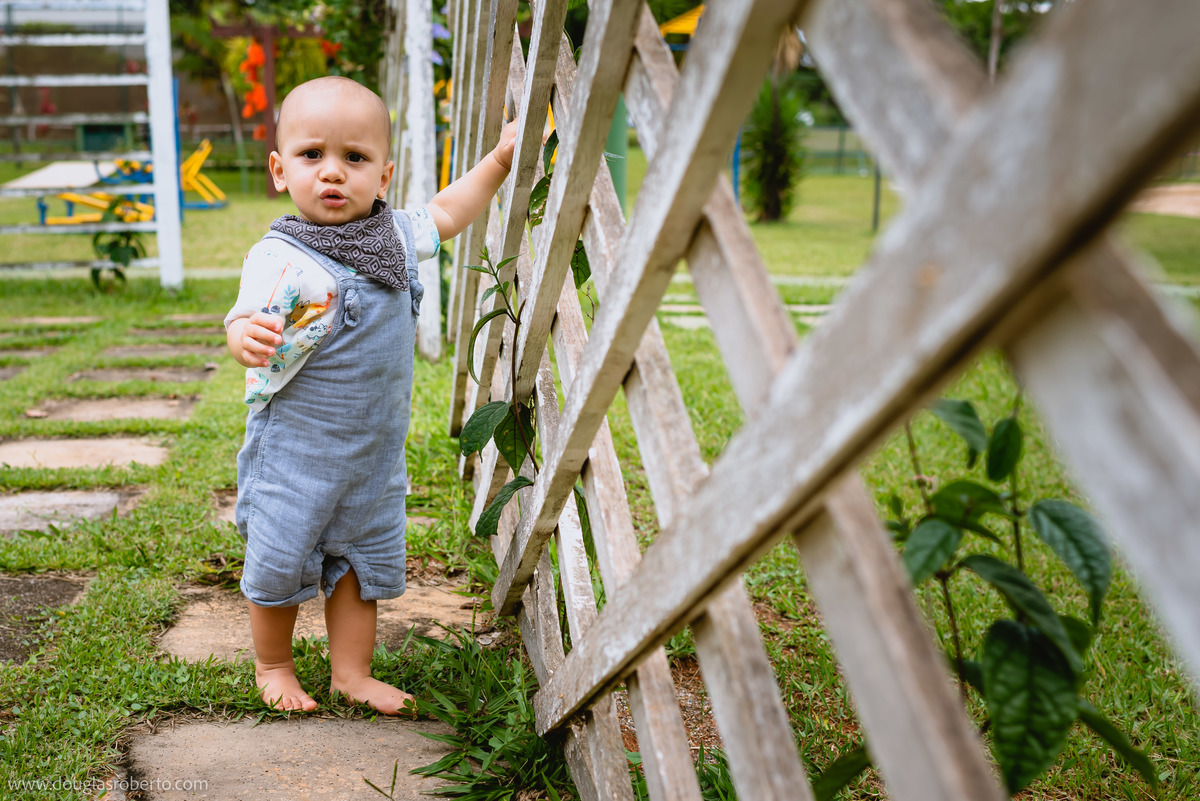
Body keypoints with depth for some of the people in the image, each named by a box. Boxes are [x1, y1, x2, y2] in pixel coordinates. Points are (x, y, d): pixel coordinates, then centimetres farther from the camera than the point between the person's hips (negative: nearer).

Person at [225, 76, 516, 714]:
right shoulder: (282, 257, -21)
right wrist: (247, 338, -56)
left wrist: (499, 160, 16)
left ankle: (351, 671, 31)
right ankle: (272, 666, 32)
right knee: (280, 561, 8)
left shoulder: (395, 236, -1)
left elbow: (445, 214, 18)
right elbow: (247, 323, -32)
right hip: (296, 448, -5)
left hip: (376, 450, 6)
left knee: (364, 559, 15)